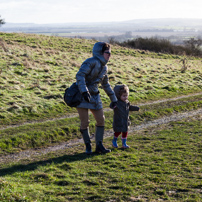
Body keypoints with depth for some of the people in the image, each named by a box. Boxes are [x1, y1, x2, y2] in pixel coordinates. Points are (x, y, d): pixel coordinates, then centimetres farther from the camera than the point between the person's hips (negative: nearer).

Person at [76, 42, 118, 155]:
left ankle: (99, 145, 17)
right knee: (85, 122, -2)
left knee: (101, 120, 6)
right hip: (82, 94, -8)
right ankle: (88, 146, 13)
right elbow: (80, 75, -26)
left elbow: (106, 84, 21)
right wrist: (84, 91, -35)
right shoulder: (92, 62, -16)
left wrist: (113, 99, 22)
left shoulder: (104, 67, 10)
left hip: (94, 95, 8)